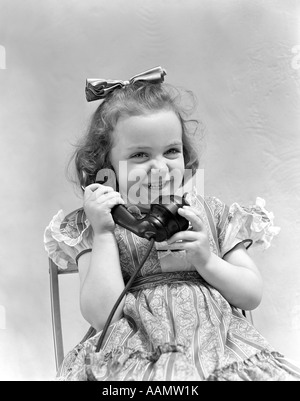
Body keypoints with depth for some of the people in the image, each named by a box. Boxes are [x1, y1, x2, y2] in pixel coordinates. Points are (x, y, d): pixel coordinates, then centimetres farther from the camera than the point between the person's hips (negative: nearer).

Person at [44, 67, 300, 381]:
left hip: (219, 344, 3)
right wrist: (103, 232, -12)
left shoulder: (210, 213, 9)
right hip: (138, 359, -3)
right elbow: (101, 316, -9)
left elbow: (253, 295, 8)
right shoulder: (95, 225, 3)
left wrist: (206, 260, -8)